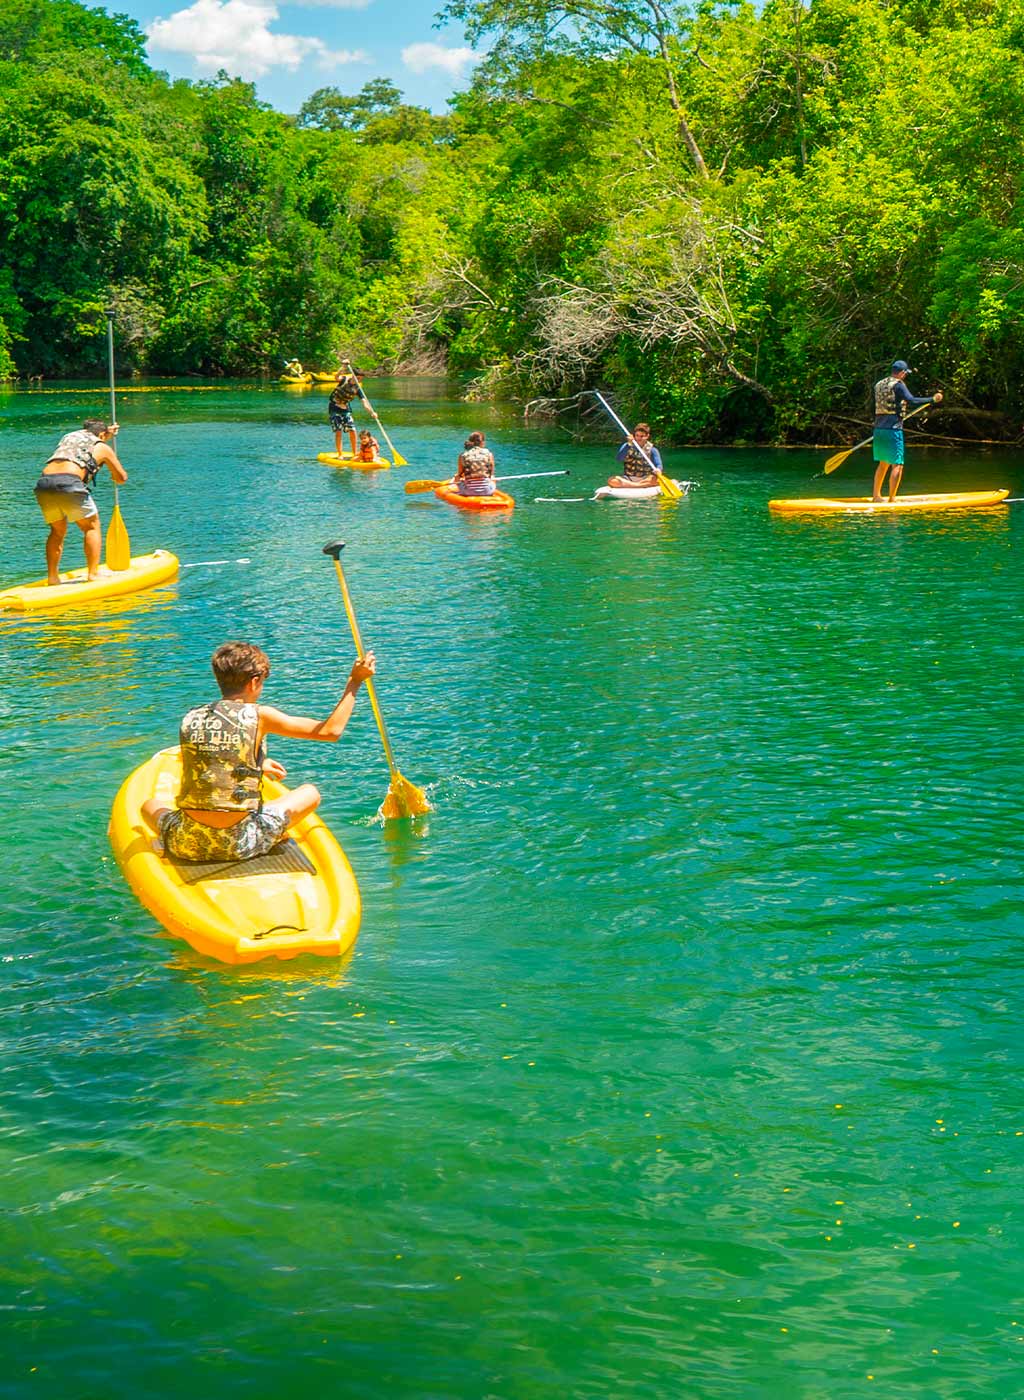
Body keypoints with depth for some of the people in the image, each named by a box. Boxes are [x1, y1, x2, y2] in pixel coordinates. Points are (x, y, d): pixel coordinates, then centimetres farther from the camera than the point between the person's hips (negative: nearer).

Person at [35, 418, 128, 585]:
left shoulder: (68, 436, 32)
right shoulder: (102, 447, 19)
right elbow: (122, 478, 30)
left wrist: (105, 436, 64)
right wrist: (114, 475, 52)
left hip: (43, 483, 5)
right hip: (69, 482, -5)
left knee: (57, 530, 22)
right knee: (92, 526, 13)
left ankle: (52, 578, 15)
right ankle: (93, 574, 5)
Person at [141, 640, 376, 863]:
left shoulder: (190, 719, 7)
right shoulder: (259, 716, -5)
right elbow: (331, 731, 1)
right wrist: (354, 682, 10)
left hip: (187, 845, 3)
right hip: (239, 846, -3)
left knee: (151, 805, 36)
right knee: (310, 793, 19)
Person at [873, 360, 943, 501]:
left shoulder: (879, 384, 14)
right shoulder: (898, 384, -9)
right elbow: (912, 400, -21)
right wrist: (932, 399, -17)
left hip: (878, 429, 8)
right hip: (893, 429, -8)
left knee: (883, 463, 21)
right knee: (897, 465, -5)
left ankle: (876, 495, 25)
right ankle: (892, 499, -9)